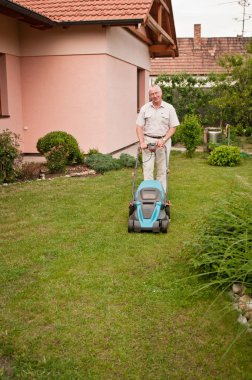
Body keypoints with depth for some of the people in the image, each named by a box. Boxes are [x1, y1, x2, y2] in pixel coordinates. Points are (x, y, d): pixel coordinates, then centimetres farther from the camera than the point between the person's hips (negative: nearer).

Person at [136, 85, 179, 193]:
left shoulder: (169, 108, 1)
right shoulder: (144, 108, 4)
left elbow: (173, 127, -1)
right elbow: (139, 127, 2)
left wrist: (163, 140, -12)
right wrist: (142, 142, -10)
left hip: (163, 142, 0)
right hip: (148, 141, 1)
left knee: (162, 170, 5)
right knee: (147, 169, -3)